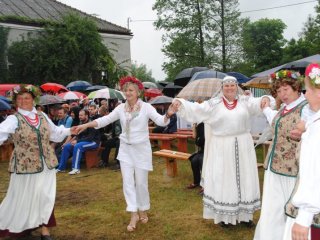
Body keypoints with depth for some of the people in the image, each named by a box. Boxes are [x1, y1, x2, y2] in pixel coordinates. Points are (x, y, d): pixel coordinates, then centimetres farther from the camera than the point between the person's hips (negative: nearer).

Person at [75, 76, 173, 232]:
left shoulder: (146, 107, -10)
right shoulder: (121, 108, 1)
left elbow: (160, 121, -22)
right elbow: (105, 119, -4)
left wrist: (168, 115, -45)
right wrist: (86, 125, -15)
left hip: (141, 149, -3)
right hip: (125, 149, 4)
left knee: (141, 182, 5)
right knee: (127, 181, 1)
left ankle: (143, 211, 27)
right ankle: (134, 215, 10)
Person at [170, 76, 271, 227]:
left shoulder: (245, 101, 4)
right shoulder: (214, 104, 0)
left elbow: (258, 103, -10)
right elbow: (196, 109, -9)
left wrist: (265, 99, -33)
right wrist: (179, 104, -24)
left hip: (243, 146, 2)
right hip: (221, 148, -2)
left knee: (243, 178, 11)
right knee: (223, 179, 5)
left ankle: (245, 214, 25)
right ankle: (224, 215, 19)